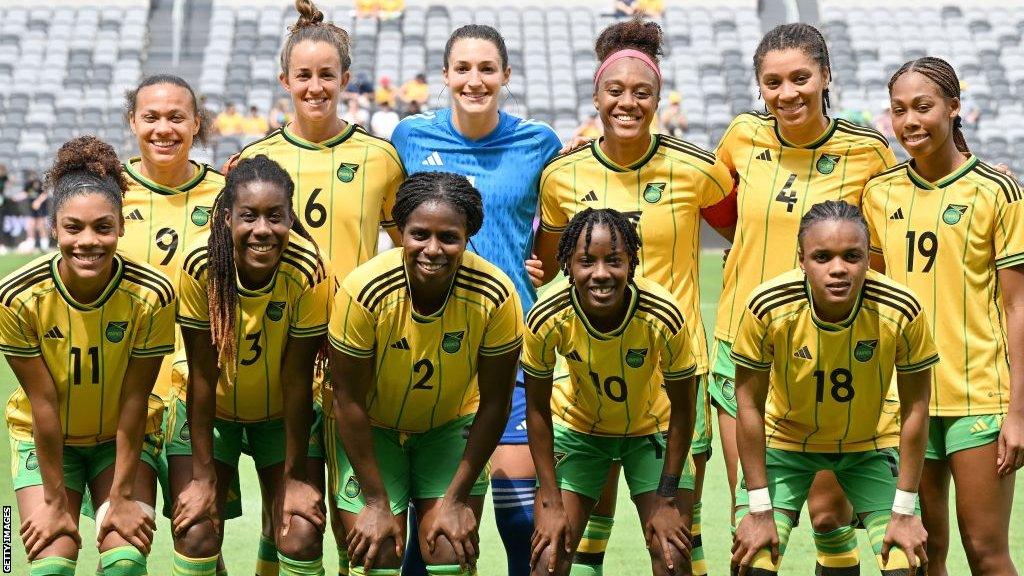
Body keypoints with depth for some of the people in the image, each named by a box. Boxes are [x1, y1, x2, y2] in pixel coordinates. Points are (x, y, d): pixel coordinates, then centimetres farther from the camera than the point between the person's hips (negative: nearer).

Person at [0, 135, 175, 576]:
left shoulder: (151, 295, -24)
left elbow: (134, 399, -17)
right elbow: (43, 403, -18)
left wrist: (123, 494, -13)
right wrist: (55, 500, -13)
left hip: (124, 437, 0)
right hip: (45, 439, 0)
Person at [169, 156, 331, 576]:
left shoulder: (308, 272, -27)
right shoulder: (201, 266, -26)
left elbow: (297, 379, -19)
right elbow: (202, 375, -20)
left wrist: (296, 476, -14)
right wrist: (203, 475, -17)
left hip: (283, 414, 0)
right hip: (209, 412, 0)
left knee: (301, 538, -13)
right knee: (196, 537, -12)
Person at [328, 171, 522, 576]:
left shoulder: (496, 295, -25)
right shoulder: (364, 291, -30)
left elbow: (494, 402, -13)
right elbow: (349, 399, -19)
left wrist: (458, 500, -11)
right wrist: (375, 502, -14)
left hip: (451, 426, 1)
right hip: (371, 430, -1)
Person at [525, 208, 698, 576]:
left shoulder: (662, 316, -32)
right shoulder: (548, 318, -29)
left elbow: (682, 407, -16)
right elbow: (537, 407, -13)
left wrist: (667, 498, -14)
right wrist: (551, 503, -13)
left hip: (653, 428, 0)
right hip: (577, 426, 0)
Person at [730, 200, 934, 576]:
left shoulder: (901, 312, -27)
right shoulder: (768, 307, -29)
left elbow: (915, 407, -13)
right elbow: (749, 404, -16)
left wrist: (905, 511, -10)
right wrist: (759, 509, -14)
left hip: (871, 445, 1)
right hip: (785, 440, -1)